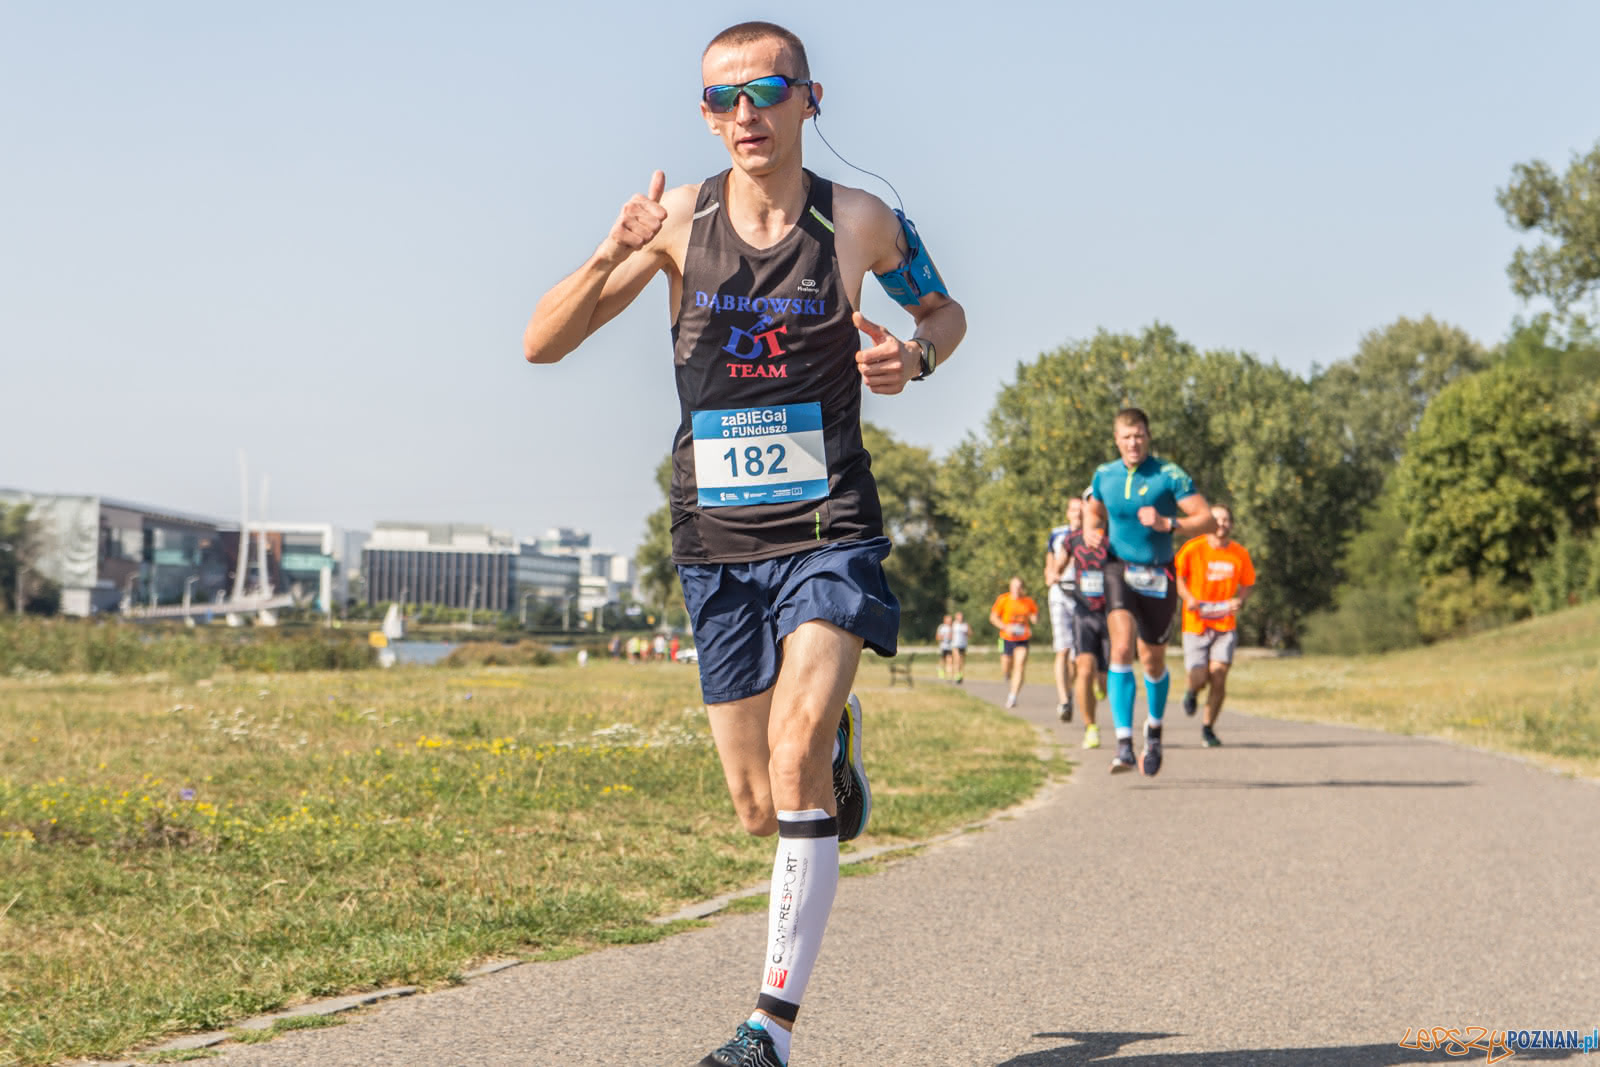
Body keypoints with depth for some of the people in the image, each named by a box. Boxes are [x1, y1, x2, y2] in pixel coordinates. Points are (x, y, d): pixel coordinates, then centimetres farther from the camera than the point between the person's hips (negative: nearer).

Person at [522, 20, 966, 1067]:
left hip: (829, 531, -2)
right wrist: (611, 257, -21)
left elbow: (945, 310, 17)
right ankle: (839, 753, 45)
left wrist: (915, 355, -7)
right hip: (718, 541, 2)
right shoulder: (682, 218, -1)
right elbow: (542, 344, -2)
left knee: (795, 753, -23)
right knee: (763, 810, 7)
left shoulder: (859, 222, -3)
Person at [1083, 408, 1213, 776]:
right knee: (1121, 649, -20)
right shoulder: (1104, 476, 3)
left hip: (1158, 575, -1)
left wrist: (1167, 524, -25)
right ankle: (1123, 743, -23)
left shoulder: (1170, 475, -9)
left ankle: (1154, 728, 39)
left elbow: (1206, 520, -10)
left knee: (1153, 661, 10)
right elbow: (1093, 512, 23)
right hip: (1119, 569, 1)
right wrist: (1092, 532, 1)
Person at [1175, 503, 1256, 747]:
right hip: (1196, 623, -1)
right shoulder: (1193, 549, -7)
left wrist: (1239, 601, -7)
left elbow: (1247, 584, 14)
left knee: (1218, 674, -11)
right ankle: (1192, 692, 33)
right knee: (1199, 679, -7)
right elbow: (1177, 577, 4)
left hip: (1225, 625, 1)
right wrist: (1188, 598, -14)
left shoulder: (1240, 553, 1)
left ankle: (1208, 727, 8)